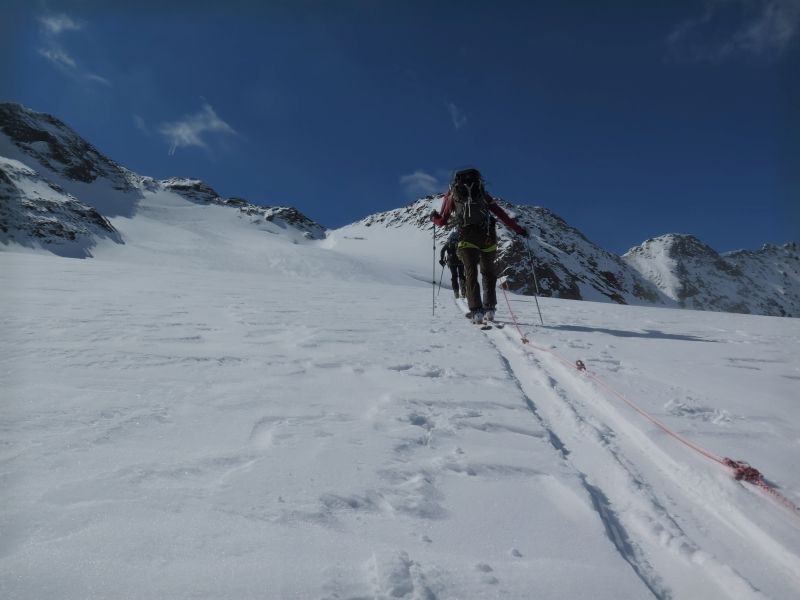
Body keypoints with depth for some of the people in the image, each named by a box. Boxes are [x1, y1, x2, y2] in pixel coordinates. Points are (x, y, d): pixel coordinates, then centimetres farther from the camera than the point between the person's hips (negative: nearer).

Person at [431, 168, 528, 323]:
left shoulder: (452, 194, 18)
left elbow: (442, 221, 17)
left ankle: (476, 311, -9)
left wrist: (433, 217, 39)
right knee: (488, 272, 15)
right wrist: (518, 229, 20)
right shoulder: (482, 192, 21)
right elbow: (501, 214, 14)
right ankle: (489, 309, 12)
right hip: (487, 236, 1)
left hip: (467, 236, -1)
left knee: (471, 273, 2)